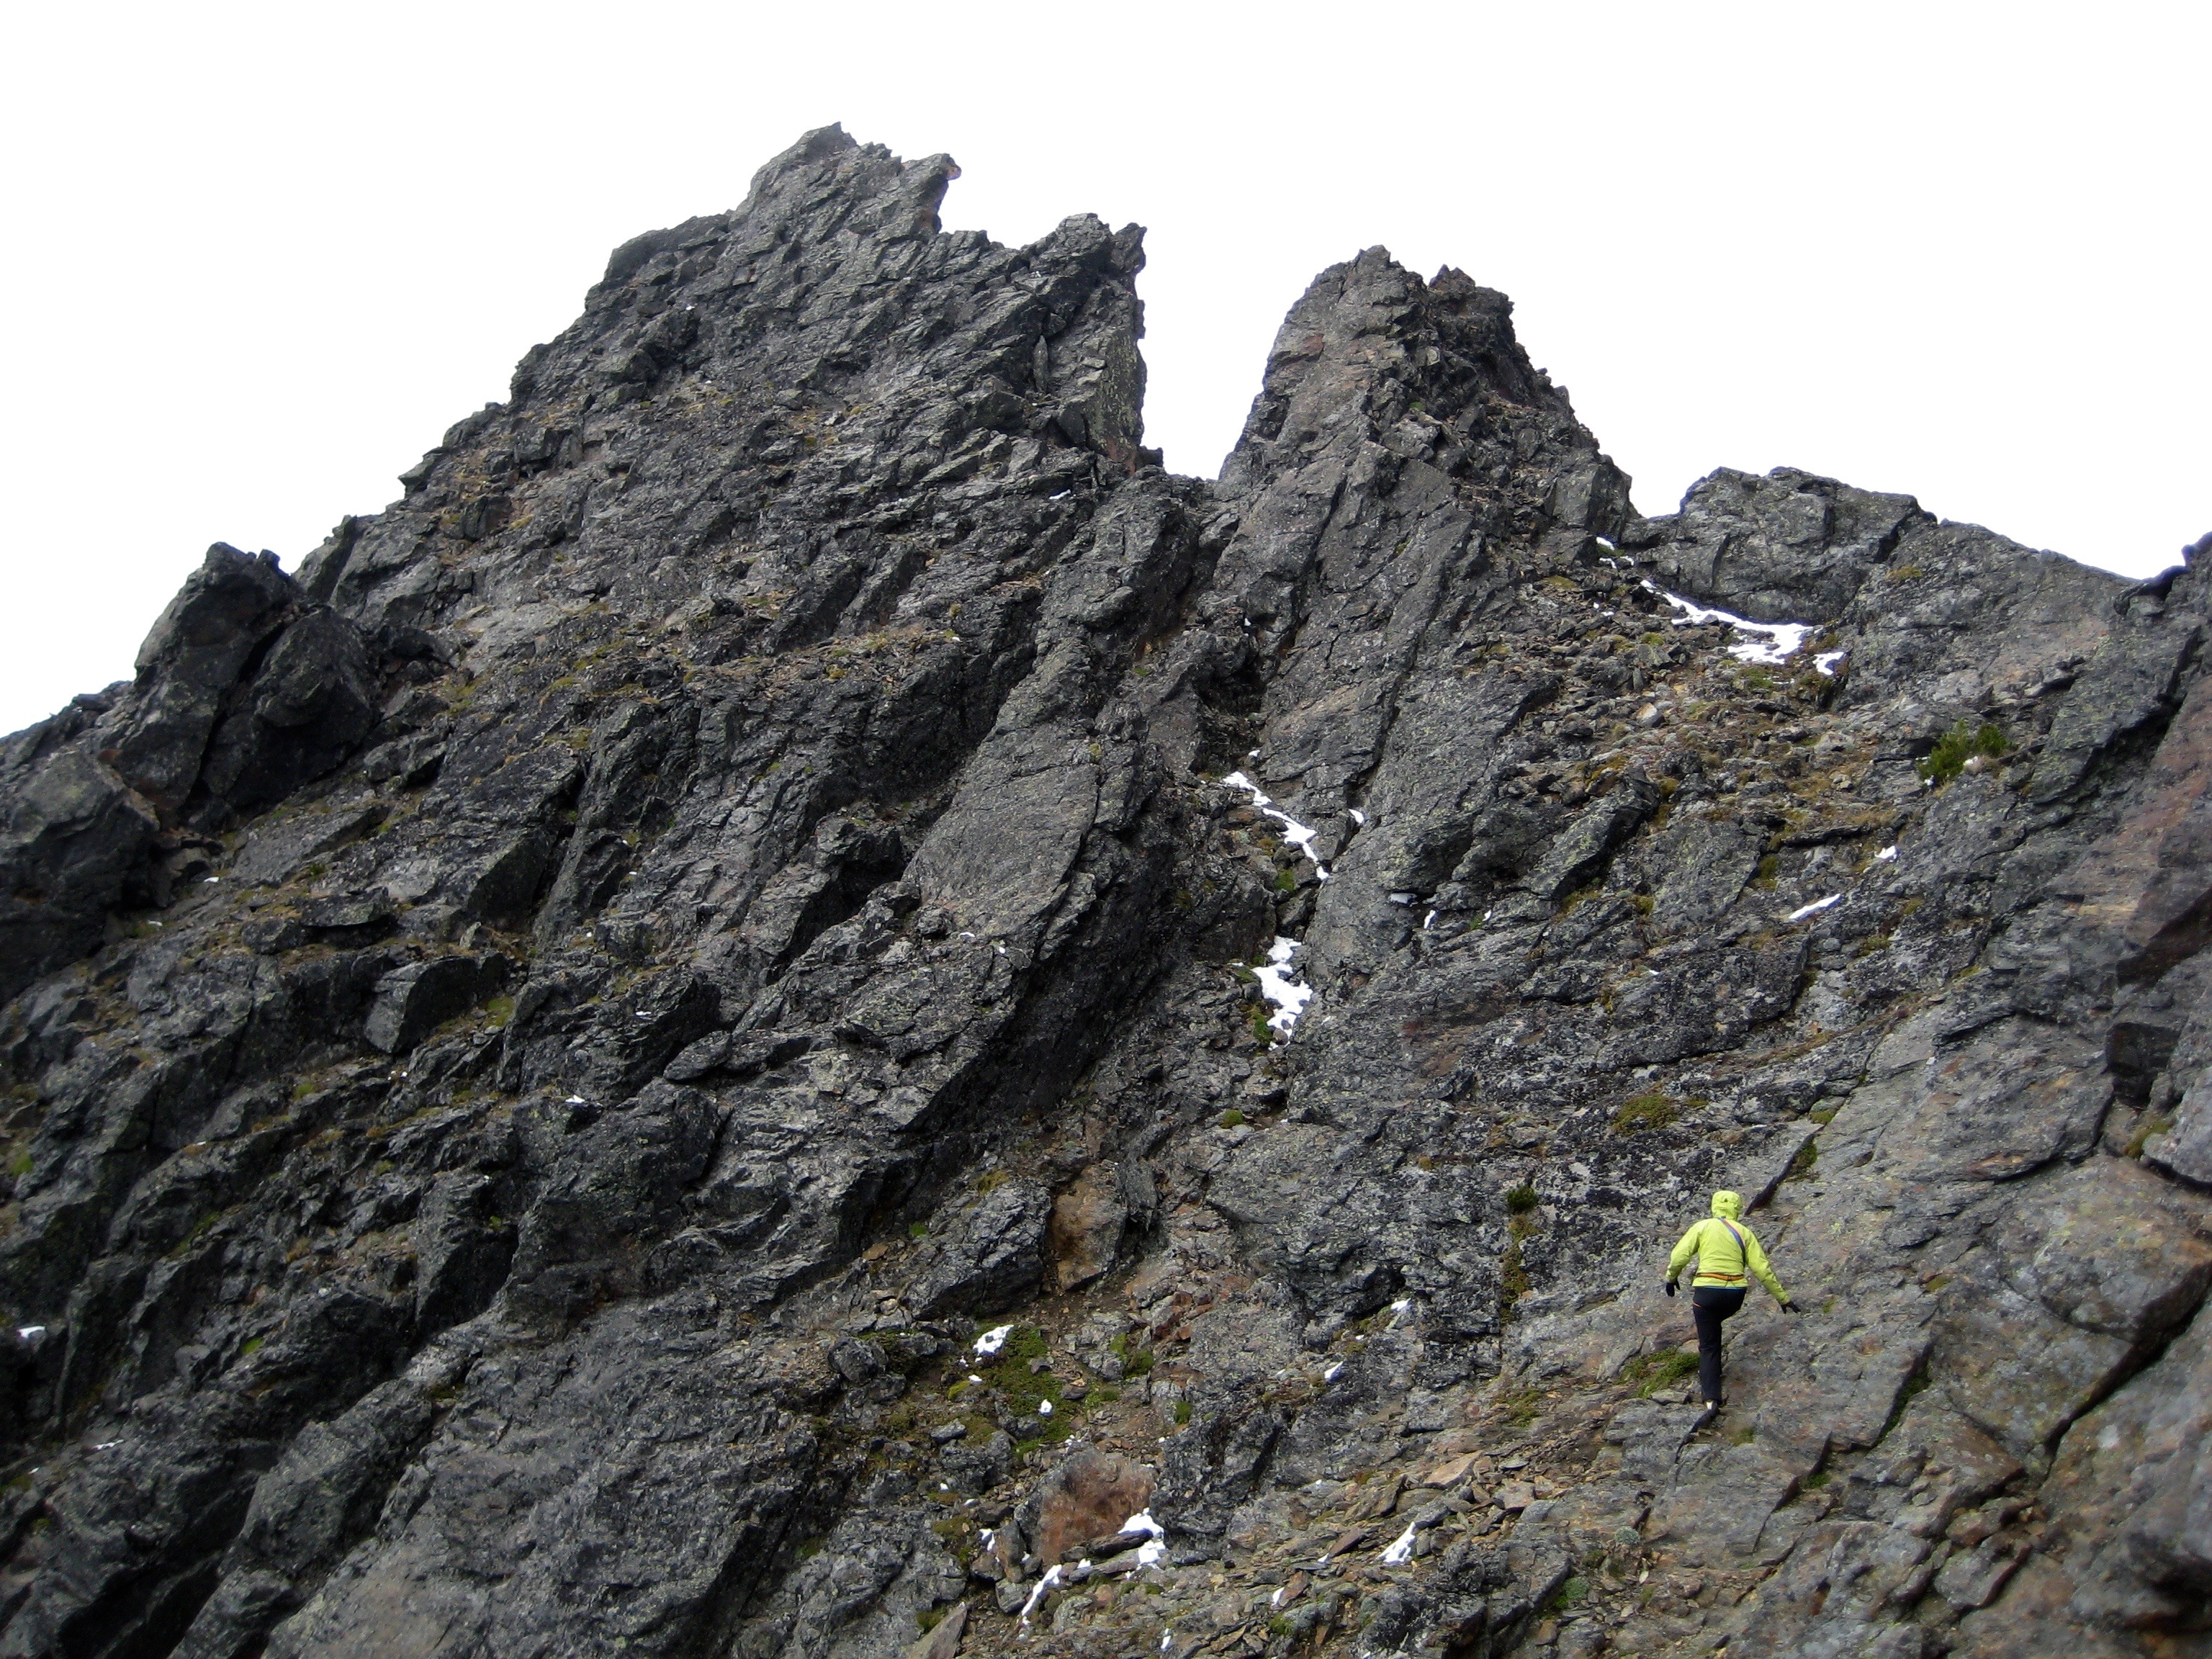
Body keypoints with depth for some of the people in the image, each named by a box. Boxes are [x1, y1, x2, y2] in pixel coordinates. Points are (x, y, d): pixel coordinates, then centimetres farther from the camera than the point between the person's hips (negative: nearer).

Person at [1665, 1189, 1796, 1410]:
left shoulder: (1703, 1227, 5)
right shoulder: (1744, 1233, 9)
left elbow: (1679, 1256, -4)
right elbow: (1762, 1269, 5)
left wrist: (1671, 1278, 14)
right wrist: (1783, 1297, 11)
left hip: (1707, 1292, -2)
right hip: (1735, 1295, 2)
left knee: (1709, 1345, 4)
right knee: (1713, 1324, 34)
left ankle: (1711, 1399, -8)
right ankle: (1709, 1370, 31)